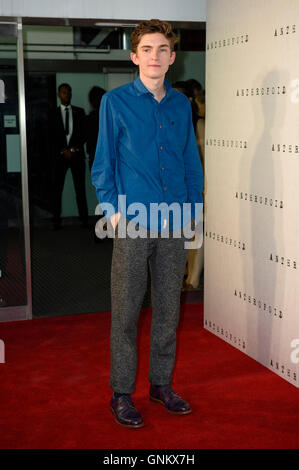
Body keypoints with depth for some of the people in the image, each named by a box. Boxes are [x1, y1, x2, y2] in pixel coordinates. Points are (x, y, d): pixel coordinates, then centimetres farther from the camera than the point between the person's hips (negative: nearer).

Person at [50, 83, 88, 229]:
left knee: (80, 188, 0)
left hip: (77, 154, 0)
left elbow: (83, 134, 4)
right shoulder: (53, 114, 8)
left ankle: (84, 218, 4)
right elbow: (53, 137, 2)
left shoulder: (79, 112, 10)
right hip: (59, 155, 0)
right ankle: (57, 219, 4)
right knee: (57, 188, -1)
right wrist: (64, 151, -10)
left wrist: (73, 149, -8)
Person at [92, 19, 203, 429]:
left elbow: (192, 163, 13)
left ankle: (162, 383, 28)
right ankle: (122, 393, 17)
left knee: (168, 309, 12)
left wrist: (193, 208, 6)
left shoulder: (181, 105, 10)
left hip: (173, 226, 4)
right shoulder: (116, 102, -1)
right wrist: (113, 210, -9)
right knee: (126, 312, 3)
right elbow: (103, 164, 0)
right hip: (133, 225, -3)